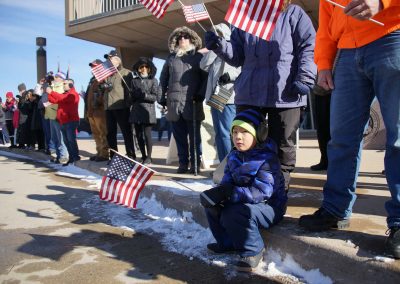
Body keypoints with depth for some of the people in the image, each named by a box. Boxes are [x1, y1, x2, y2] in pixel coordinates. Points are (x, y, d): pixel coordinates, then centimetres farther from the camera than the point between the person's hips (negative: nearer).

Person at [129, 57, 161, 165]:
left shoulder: (153, 81, 3)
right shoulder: (134, 81, 12)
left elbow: (155, 97, -4)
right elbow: (131, 96, 15)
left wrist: (144, 95, -15)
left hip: (148, 111, -4)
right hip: (136, 111, 4)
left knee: (147, 134, -7)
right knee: (139, 135, 7)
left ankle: (148, 157, 4)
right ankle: (143, 156, 18)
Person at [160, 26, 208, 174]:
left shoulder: (198, 57, 8)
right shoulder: (171, 58, 18)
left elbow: (205, 77, 3)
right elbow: (163, 78, 20)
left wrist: (201, 94, -9)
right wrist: (163, 96, 10)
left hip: (192, 103, -3)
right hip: (174, 102, 3)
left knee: (194, 135, 0)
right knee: (179, 135, 5)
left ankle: (195, 164, 7)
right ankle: (183, 164, 12)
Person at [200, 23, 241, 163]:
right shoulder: (215, 52, 23)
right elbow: (204, 65, 7)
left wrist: (230, 74, -21)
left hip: (228, 98, -8)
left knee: (226, 134, -12)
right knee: (219, 134, 9)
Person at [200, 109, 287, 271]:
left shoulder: (267, 159, -22)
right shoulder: (233, 157, 4)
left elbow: (261, 192, -30)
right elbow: (227, 181, 2)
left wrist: (230, 193, -33)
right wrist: (219, 192, -24)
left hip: (269, 206, -8)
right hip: (242, 202, 8)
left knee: (234, 214, -32)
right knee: (212, 206, -1)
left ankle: (253, 251, -7)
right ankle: (228, 243, 19)